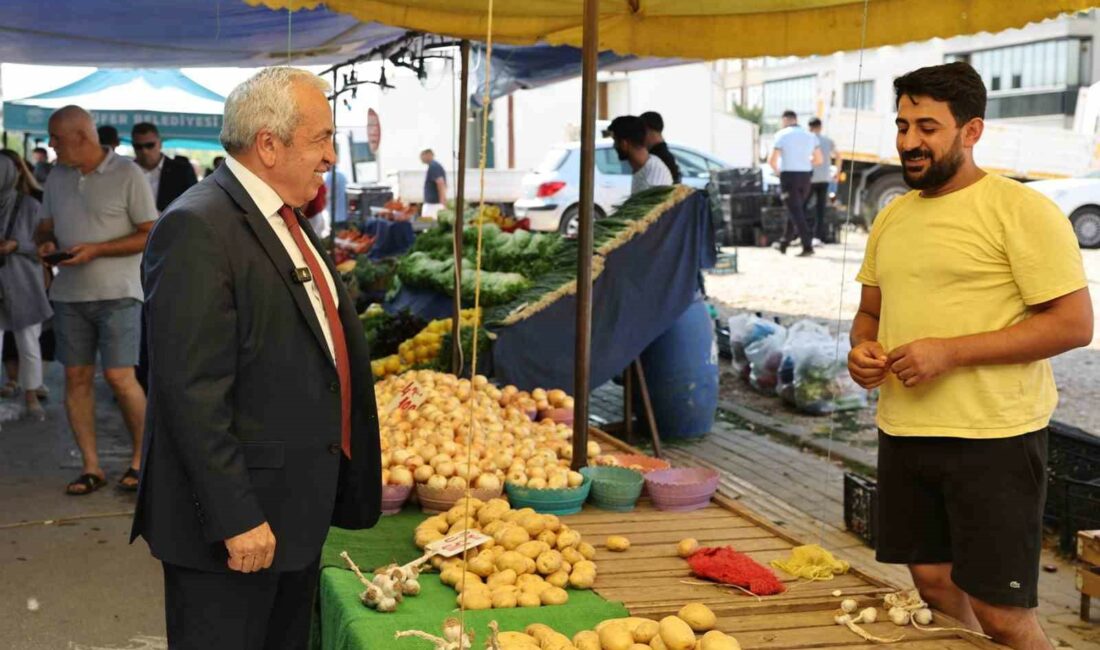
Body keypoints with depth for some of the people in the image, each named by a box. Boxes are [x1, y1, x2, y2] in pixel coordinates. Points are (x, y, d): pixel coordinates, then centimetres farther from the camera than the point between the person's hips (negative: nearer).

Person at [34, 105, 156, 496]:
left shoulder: (127, 174, -6)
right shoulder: (57, 177, 12)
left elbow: (151, 235, -8)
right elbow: (45, 227, 21)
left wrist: (95, 250, -16)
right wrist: (46, 243, -3)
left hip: (117, 292, -5)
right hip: (68, 293, 6)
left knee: (120, 377, -10)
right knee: (76, 377, 3)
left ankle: (142, 456, 9)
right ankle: (91, 467, 11)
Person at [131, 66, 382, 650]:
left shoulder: (287, 219, 11)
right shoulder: (197, 228, -20)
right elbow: (193, 393, -24)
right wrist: (236, 518, -24)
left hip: (299, 510, 10)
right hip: (239, 519, -9)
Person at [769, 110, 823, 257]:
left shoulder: (782, 135, -6)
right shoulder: (810, 136, 9)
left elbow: (772, 160, -10)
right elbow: (819, 159, 10)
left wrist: (776, 169, 11)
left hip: (789, 176, -5)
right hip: (805, 176, 5)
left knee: (796, 212, -6)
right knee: (796, 210, 18)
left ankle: (807, 246, -16)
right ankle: (784, 244, 27)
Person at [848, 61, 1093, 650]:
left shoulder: (1021, 210, -10)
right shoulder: (892, 216, 12)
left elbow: (1074, 323, -15)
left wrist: (949, 352, -21)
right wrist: (862, 349, -2)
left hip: (992, 440, -7)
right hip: (903, 433, 7)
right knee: (933, 582, 16)